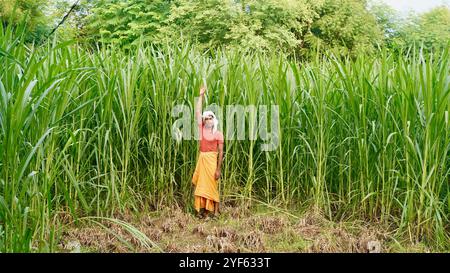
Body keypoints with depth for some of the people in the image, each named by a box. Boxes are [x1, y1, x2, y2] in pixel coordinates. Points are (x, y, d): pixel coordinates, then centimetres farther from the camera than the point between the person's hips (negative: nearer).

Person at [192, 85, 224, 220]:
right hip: (201, 159, 4)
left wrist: (218, 169, -12)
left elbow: (221, 152, -7)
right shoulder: (202, 129, 6)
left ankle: (215, 212, 9)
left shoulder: (218, 134, -4)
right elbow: (197, 112, 3)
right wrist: (201, 95, 0)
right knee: (201, 186, 7)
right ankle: (203, 210, 15)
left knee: (211, 186, 0)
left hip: (212, 160, -4)